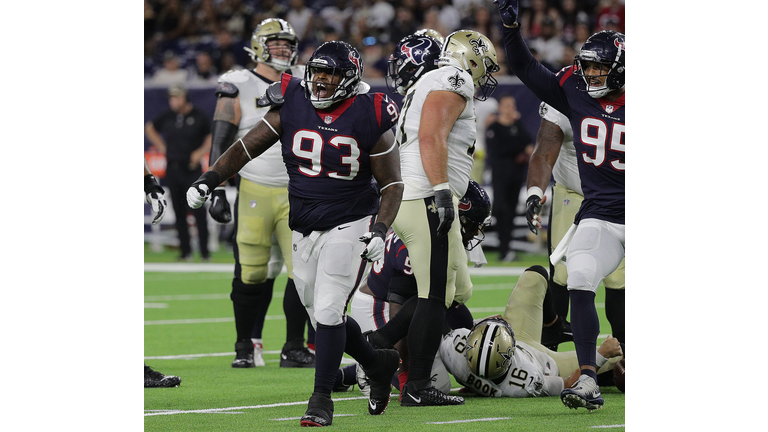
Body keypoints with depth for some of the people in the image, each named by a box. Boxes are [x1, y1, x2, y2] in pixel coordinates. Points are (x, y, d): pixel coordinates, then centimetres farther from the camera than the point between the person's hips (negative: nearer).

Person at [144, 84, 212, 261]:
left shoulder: (198, 116, -2)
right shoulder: (167, 117, 6)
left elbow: (211, 136, 8)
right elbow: (149, 128, 23)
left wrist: (201, 152, -4)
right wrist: (160, 145, 15)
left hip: (192, 169, -3)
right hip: (173, 169, 3)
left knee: (199, 211, -7)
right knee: (179, 211, 4)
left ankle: (204, 251, -3)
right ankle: (185, 250, 10)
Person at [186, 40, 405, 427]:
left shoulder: (369, 118, -10)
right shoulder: (291, 106, -3)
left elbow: (392, 185, -5)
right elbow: (246, 147, 0)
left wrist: (379, 230, -17)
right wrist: (208, 180, -12)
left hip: (349, 226, -5)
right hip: (303, 230, 5)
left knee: (328, 310, -15)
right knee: (322, 315, 10)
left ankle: (321, 398, -4)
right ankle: (377, 363, 34)